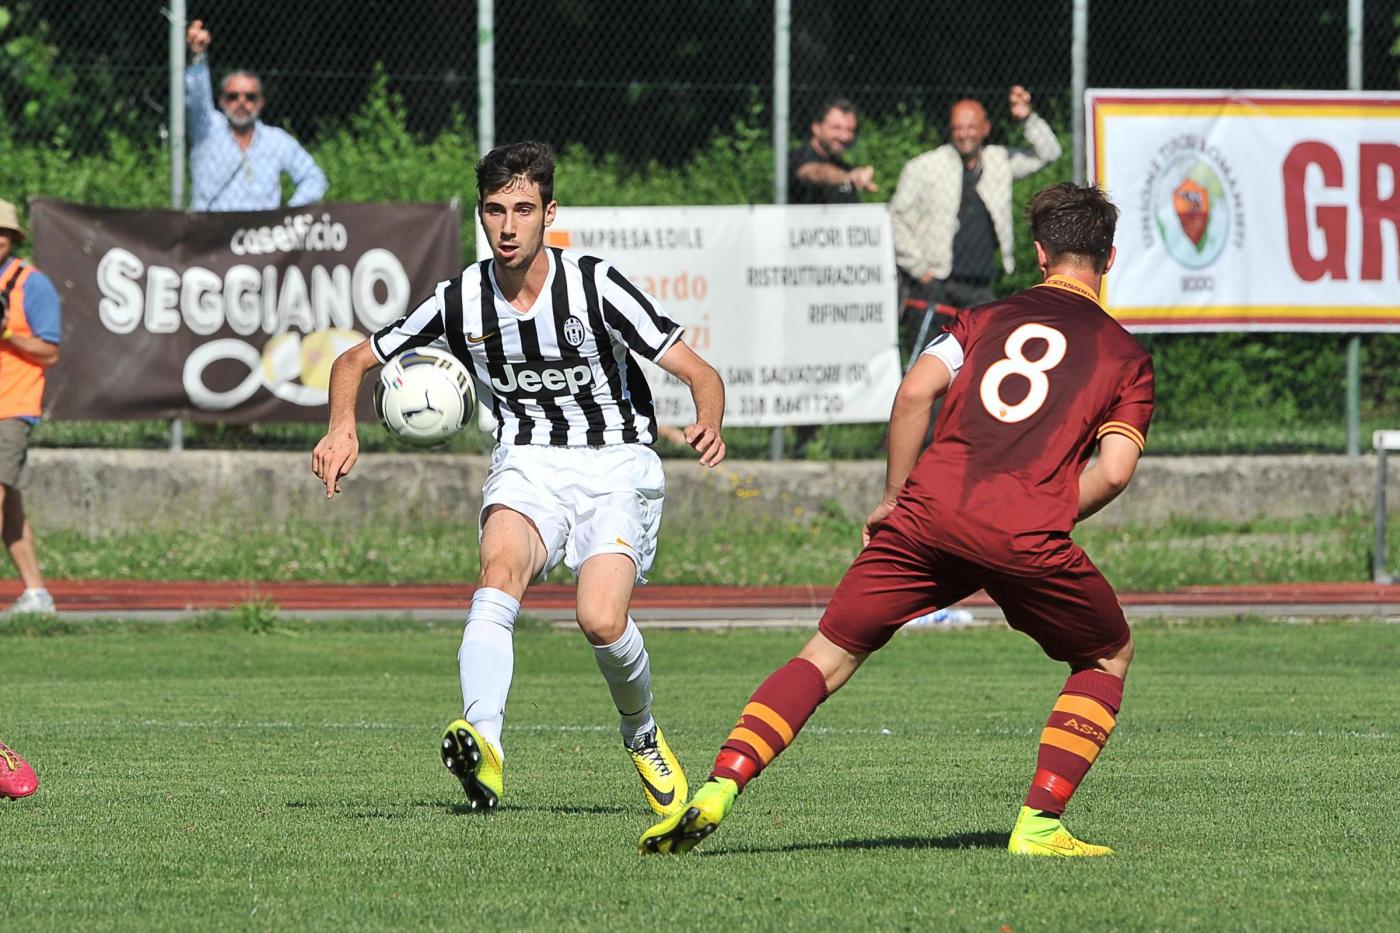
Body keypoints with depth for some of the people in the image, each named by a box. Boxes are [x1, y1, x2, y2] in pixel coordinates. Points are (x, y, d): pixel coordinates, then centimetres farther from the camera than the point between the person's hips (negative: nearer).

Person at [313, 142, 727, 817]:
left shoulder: (595, 286, -12)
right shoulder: (461, 302, -3)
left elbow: (699, 373, -11)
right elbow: (355, 361, 10)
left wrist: (708, 425, -33)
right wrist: (342, 428, -11)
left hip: (615, 464, -2)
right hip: (527, 464, 2)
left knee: (601, 621, -24)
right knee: (501, 570, -31)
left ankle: (641, 734, 10)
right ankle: (484, 745, -50)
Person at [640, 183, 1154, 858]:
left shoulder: (988, 319, 22)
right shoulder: (1126, 356, 17)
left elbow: (915, 391, 5)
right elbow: (1114, 470, 2)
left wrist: (895, 499, 13)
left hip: (931, 507, 2)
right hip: (1027, 535, -2)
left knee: (830, 656, 10)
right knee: (1108, 657, 23)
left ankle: (715, 791, -8)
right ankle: (1039, 823, 9)